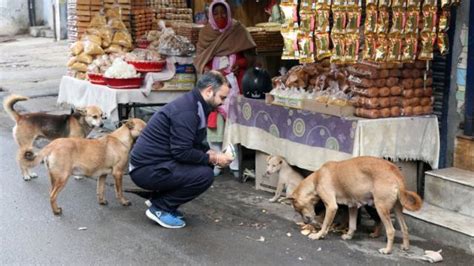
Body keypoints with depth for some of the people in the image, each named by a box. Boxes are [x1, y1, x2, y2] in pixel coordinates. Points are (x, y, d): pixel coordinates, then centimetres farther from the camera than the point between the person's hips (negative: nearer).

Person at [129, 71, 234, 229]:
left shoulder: (194, 105, 11)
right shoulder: (186, 111, -20)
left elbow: (195, 144, 18)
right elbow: (182, 152, -24)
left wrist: (212, 154, 1)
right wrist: (213, 159, -12)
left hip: (153, 163, 10)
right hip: (148, 170, -10)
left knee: (203, 166, 10)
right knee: (205, 175, -18)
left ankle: (158, 199, 12)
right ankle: (160, 208, -5)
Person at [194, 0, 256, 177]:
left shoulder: (238, 30, 4)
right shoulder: (205, 33, 8)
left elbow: (247, 55, 4)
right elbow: (199, 58, 8)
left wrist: (238, 65, -15)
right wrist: (206, 70, -11)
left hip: (232, 81, -2)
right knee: (214, 121, -2)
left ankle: (235, 163, -4)